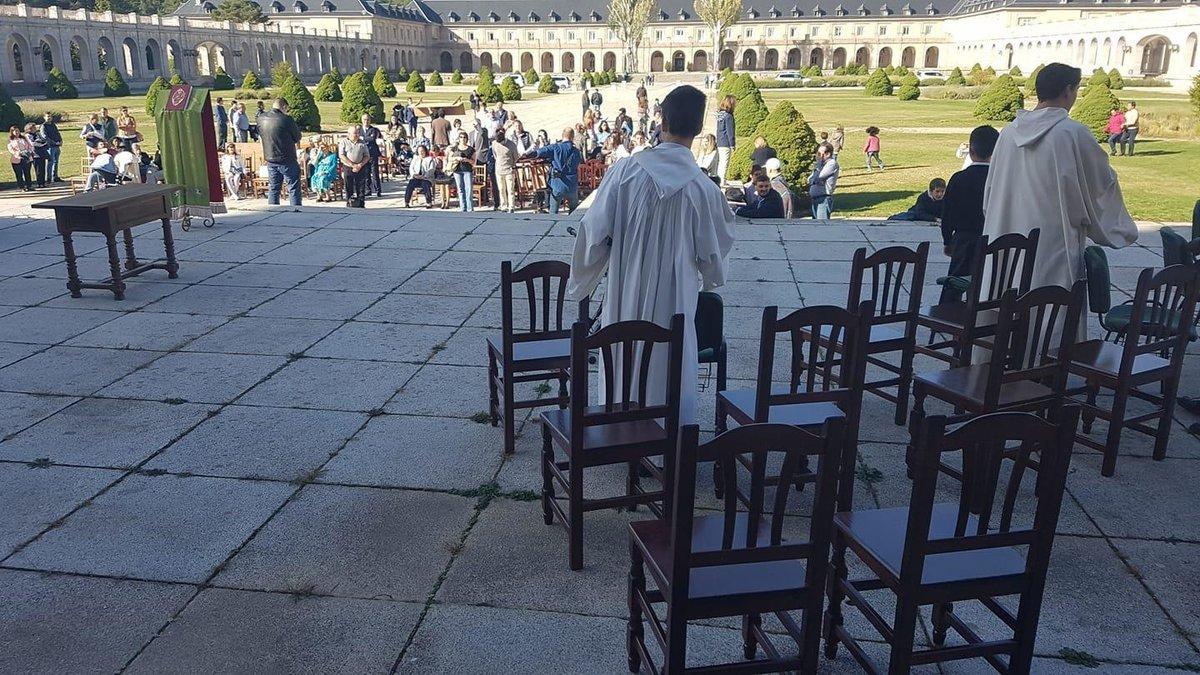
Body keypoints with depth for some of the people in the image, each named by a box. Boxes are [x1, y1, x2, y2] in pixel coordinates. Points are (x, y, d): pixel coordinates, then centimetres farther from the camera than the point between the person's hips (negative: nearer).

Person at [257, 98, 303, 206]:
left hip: (270, 160, 6)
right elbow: (297, 137, -6)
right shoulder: (286, 119, -16)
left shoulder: (261, 118, 2)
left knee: (273, 189, 13)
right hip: (287, 160, -6)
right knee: (293, 189, 2)